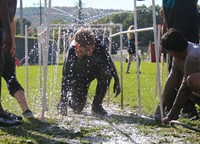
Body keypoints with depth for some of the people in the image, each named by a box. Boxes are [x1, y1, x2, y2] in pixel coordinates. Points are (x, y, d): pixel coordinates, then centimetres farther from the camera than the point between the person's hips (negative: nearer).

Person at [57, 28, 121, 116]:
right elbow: (65, 80, -32)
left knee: (106, 73, -33)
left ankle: (96, 106, -12)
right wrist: (63, 105, -31)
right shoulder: (71, 55, -37)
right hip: (78, 76, -2)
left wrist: (116, 81, -13)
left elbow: (109, 61, -16)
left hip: (95, 68, 2)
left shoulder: (98, 44, -33)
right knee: (77, 108, -12)